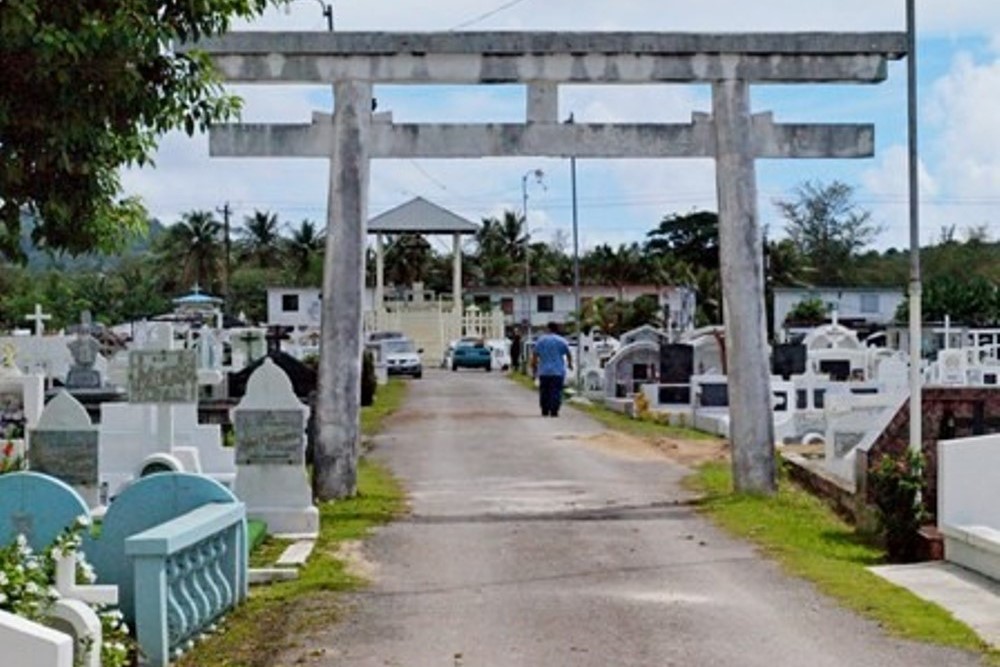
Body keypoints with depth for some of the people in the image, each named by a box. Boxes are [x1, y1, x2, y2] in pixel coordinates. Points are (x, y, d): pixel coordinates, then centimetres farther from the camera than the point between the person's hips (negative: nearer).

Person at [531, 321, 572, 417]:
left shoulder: (540, 340, 3)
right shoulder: (562, 341, -1)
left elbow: (534, 355, 3)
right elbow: (568, 354, 7)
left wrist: (534, 365, 16)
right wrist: (570, 364, 24)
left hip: (543, 371, 2)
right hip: (558, 371, -2)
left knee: (544, 391, 9)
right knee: (556, 391, -3)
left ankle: (545, 411, 10)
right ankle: (554, 411, -10)